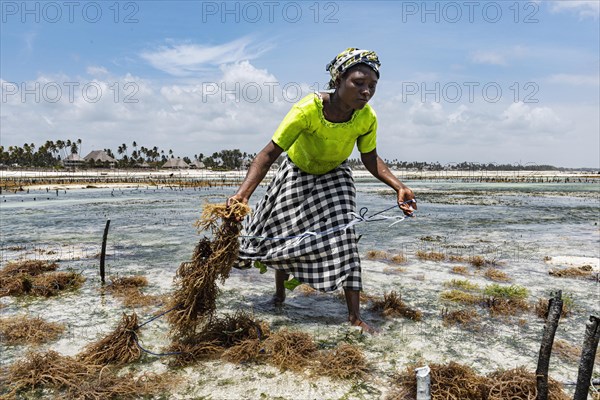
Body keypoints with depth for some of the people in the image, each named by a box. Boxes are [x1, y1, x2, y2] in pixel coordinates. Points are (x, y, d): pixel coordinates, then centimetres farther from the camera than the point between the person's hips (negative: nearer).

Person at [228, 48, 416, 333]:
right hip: (296, 173, -1)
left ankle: (355, 316, -3)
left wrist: (399, 187, -22)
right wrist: (243, 193, -49)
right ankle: (279, 294, 37)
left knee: (343, 236, -13)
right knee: (280, 233, 8)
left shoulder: (366, 118, -24)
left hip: (334, 177, 2)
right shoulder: (308, 109, -37)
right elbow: (270, 153, -37)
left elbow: (371, 160, -8)